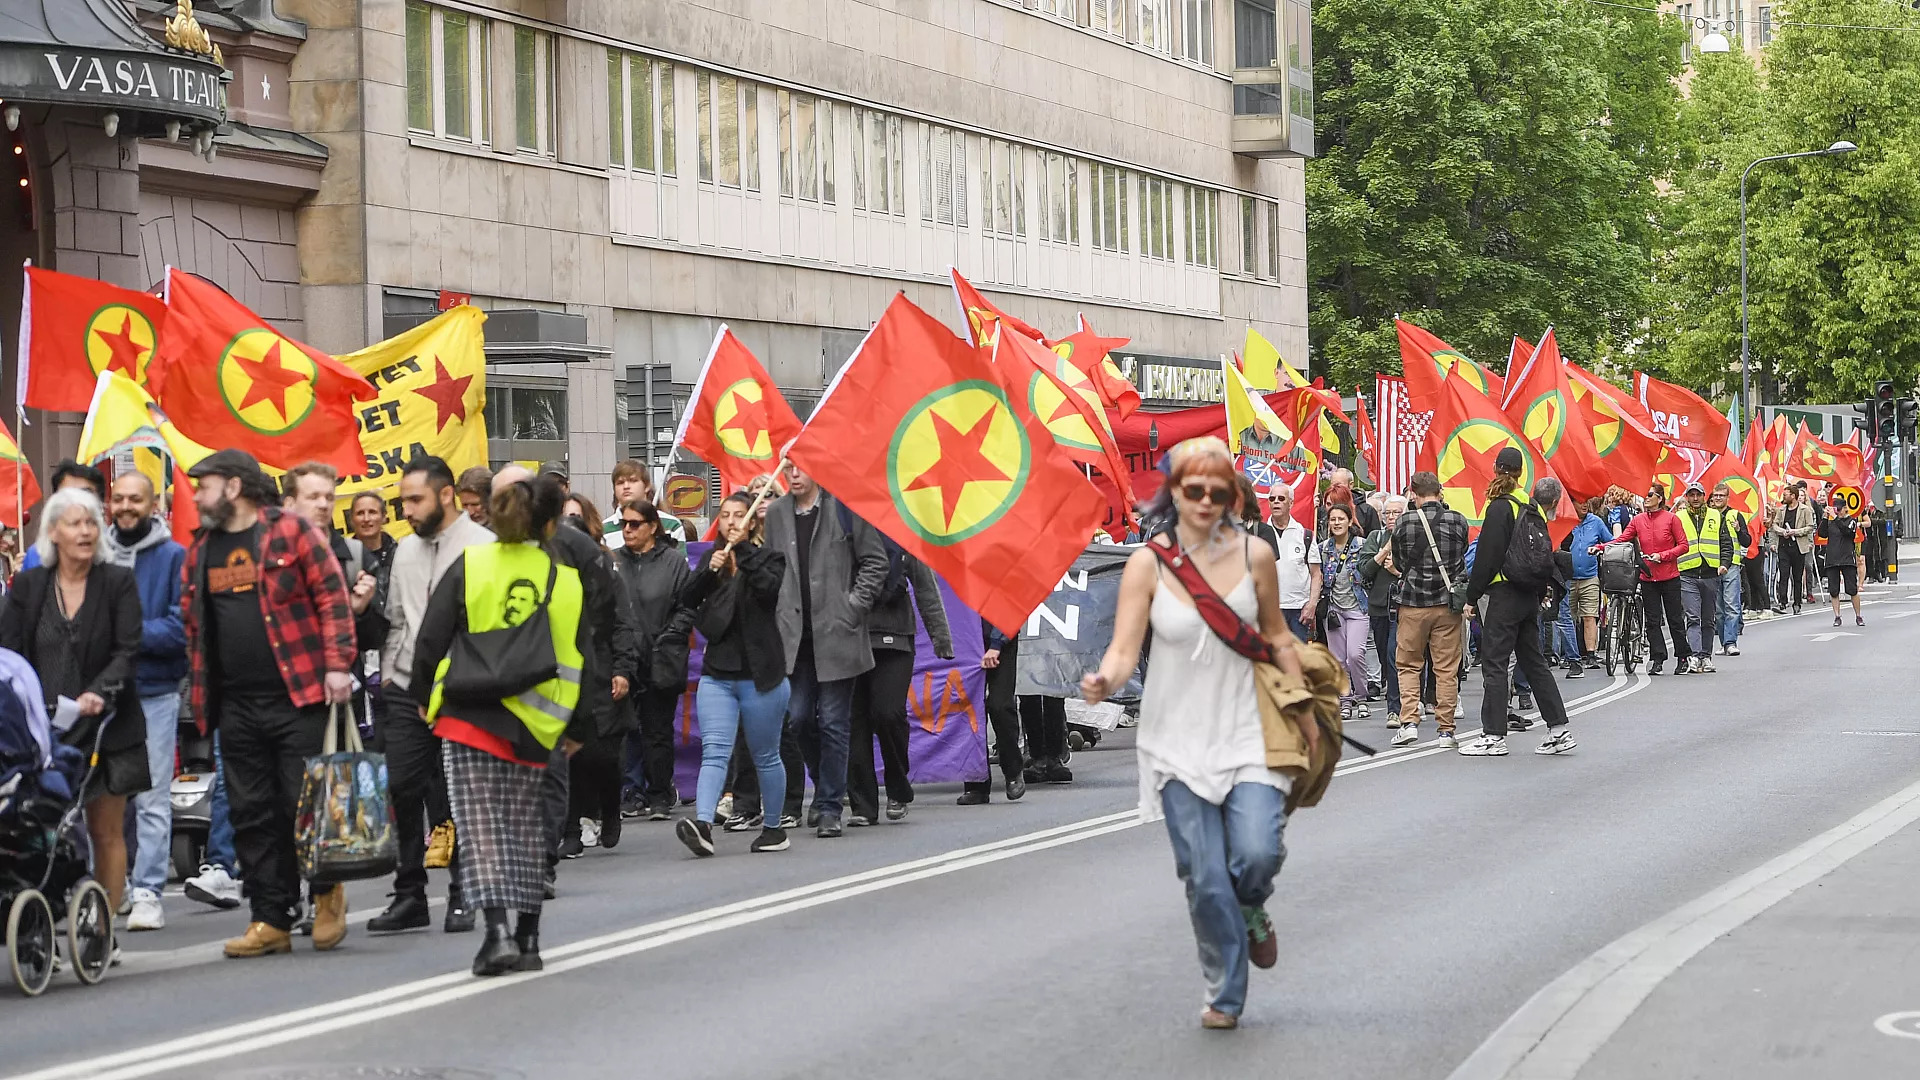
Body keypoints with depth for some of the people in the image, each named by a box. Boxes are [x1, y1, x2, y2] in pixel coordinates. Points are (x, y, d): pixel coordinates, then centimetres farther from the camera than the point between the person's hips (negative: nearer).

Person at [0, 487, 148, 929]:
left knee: (107, 831, 3)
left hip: (106, 726, 0)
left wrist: (99, 693, -21)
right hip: (42, 727, 1)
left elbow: (127, 652, -4)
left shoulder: (119, 582, 4)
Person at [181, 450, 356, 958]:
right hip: (235, 703, 6)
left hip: (297, 696, -6)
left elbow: (332, 596, -5)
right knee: (251, 815, 5)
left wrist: (336, 664, -12)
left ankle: (327, 895, 18)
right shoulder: (201, 550, 14)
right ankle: (270, 921, 10)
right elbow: (192, 621, 21)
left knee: (304, 803, -4)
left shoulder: (291, 531, -3)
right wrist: (200, 687, 14)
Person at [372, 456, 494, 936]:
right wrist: (388, 672, 12)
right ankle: (409, 896, 11)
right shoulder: (405, 550, 16)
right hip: (405, 691, 5)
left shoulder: (482, 546, -4)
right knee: (403, 791, 3)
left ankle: (462, 896, 10)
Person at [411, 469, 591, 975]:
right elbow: (582, 661, 9)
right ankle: (527, 937, 17)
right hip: (535, 724, 3)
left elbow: (431, 639, 0)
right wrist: (579, 727, 19)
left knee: (480, 822, -3)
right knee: (526, 824, 14)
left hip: (469, 715, -2)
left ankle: (497, 930, -17)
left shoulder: (468, 566, -2)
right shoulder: (568, 579, 4)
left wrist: (424, 696, 15)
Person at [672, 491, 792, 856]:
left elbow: (770, 587, -20)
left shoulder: (769, 557, 1)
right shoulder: (713, 558, 12)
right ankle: (702, 825, -28)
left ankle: (774, 827, 22)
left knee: (765, 757, 8)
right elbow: (688, 601, 1)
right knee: (714, 752, -13)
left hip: (760, 675, -3)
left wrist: (744, 550, -20)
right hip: (717, 674, 3)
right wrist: (709, 572, -15)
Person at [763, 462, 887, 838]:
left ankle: (829, 806, 5)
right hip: (795, 637, 4)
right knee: (798, 718, 3)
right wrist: (777, 617, 1)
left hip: (836, 634, -3)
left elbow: (875, 561, 1)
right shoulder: (775, 514, 9)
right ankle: (828, 788, 25)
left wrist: (853, 608, -6)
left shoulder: (844, 507, -1)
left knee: (833, 723, -2)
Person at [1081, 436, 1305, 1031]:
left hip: (1246, 731, 1)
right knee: (1205, 877, -2)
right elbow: (1124, 649, -11)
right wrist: (1105, 681, -33)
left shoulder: (1253, 554, -2)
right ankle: (1224, 997, 17)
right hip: (1179, 739, 0)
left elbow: (1277, 639, 10)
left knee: (1257, 853, -17)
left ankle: (1251, 913, 21)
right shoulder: (1147, 564, -6)